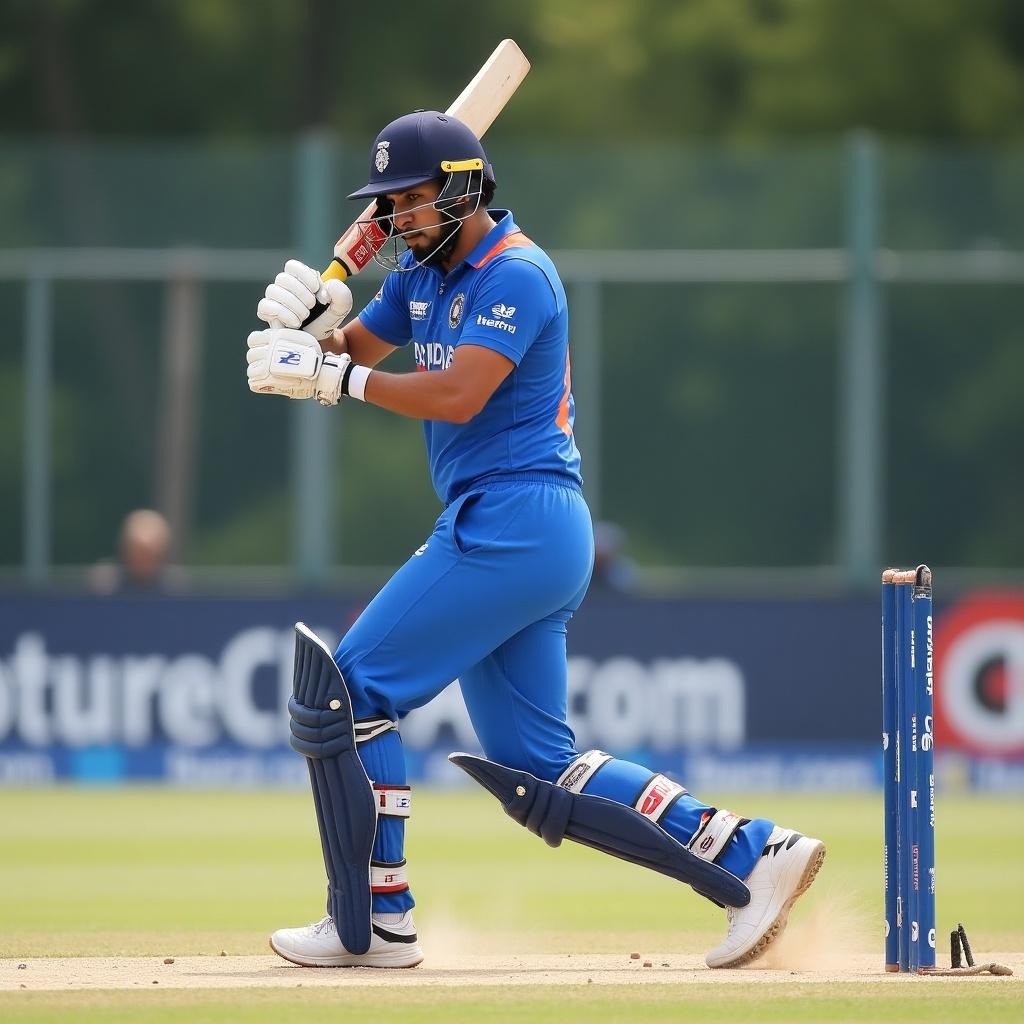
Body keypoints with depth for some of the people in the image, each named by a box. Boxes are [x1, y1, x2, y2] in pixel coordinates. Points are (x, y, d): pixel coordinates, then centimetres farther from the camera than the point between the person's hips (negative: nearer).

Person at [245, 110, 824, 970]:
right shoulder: (425, 274, 17)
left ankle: (372, 922, -4)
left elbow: (457, 395, -23)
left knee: (346, 687, -8)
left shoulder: (515, 274, -11)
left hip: (513, 528, -10)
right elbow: (349, 354, 21)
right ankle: (749, 855, 6)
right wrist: (310, 325, -1)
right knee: (537, 770, 8)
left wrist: (337, 376, -19)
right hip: (519, 537, 10)